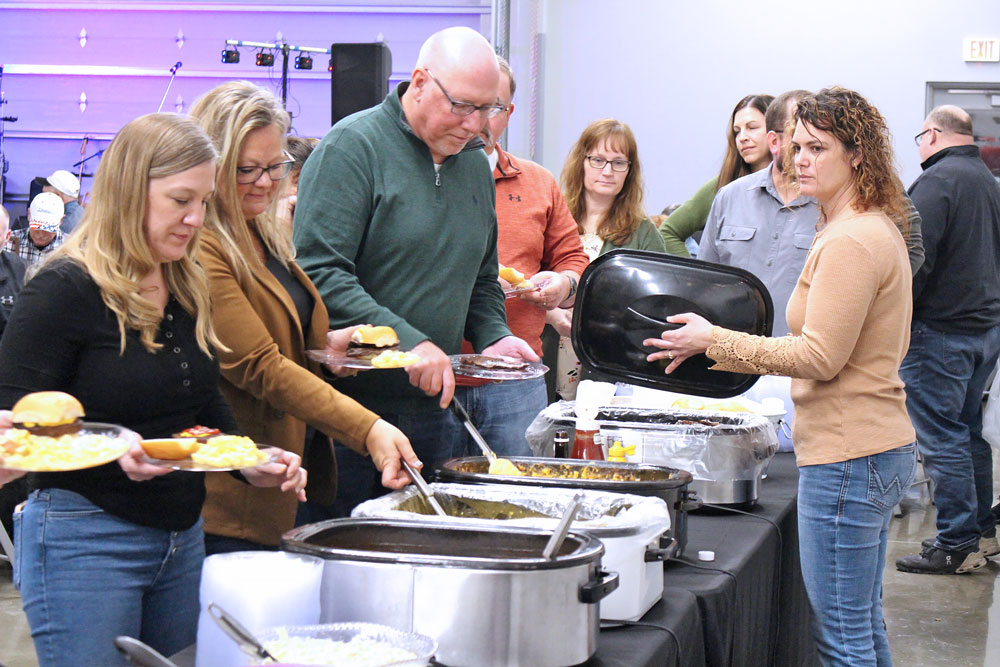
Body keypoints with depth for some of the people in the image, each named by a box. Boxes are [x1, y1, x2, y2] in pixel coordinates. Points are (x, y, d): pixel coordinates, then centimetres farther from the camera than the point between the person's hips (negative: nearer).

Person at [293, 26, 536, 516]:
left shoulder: (475, 164, 14)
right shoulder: (352, 147, -10)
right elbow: (319, 272, -20)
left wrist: (493, 337, 5)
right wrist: (408, 343, -25)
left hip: (431, 405, 7)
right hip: (348, 401, -7)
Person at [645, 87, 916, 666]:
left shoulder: (850, 243, -18)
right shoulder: (879, 229, 16)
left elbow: (820, 358, -21)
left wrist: (714, 341, -14)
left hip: (847, 459, -11)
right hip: (881, 447, 11)